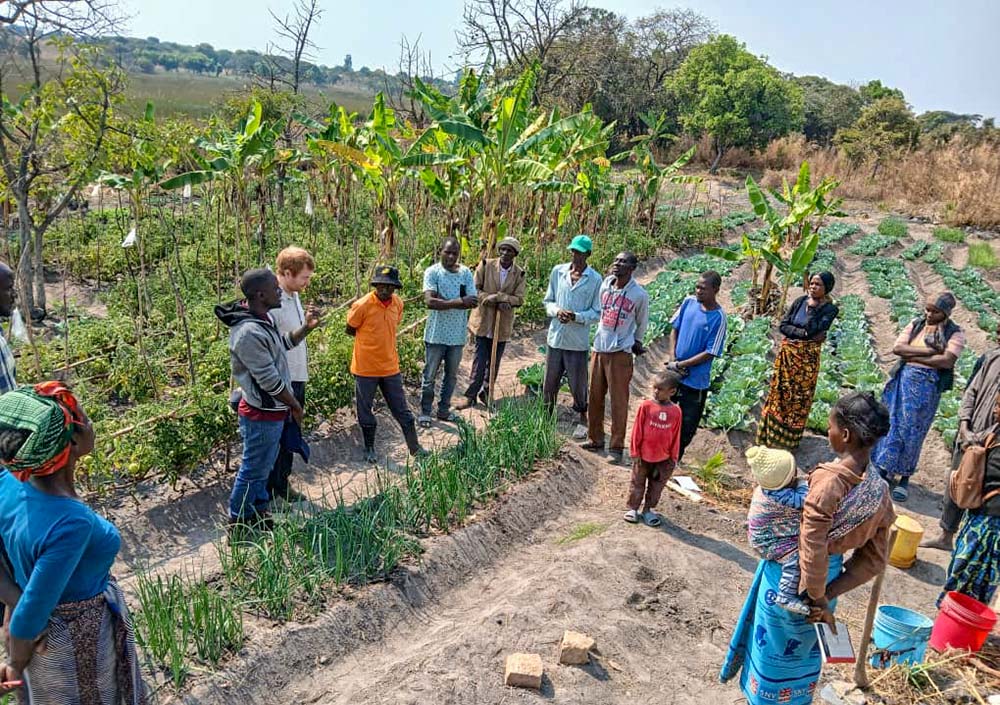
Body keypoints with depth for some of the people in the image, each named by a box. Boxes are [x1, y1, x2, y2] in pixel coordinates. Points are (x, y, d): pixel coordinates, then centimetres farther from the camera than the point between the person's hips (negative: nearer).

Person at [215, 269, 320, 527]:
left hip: (271, 410, 10)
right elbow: (270, 380, -25)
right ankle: (239, 520, 26)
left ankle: (258, 508, 41)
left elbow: (283, 343, 19)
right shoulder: (249, 332, -29)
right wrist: (295, 405, -12)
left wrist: (306, 328, 2)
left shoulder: (264, 317, 2)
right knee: (254, 470, 8)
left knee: (264, 465, 24)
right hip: (262, 414, -10)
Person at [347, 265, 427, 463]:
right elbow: (350, 330, -3)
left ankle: (414, 447, 20)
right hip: (365, 368, -4)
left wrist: (379, 341, 8)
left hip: (390, 367, 4)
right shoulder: (362, 305, -17)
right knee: (365, 410, 11)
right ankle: (369, 448, 29)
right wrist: (368, 341, 4)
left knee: (402, 410, 10)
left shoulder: (398, 303, -2)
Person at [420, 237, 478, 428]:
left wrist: (443, 301, -19)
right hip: (436, 334, -3)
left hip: (457, 334, 4)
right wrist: (459, 301, -26)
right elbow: (430, 301, -23)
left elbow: (473, 301, -11)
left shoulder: (466, 272, -1)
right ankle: (425, 411, 22)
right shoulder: (432, 272, -10)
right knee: (430, 376, 8)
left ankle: (444, 409, 31)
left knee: (451, 375, 16)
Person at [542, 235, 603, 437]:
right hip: (555, 337, 3)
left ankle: (583, 420, 28)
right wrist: (557, 311, -11)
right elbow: (547, 301, 10)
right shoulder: (557, 271, 3)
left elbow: (597, 313, -4)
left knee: (578, 384, 8)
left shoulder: (595, 280, -6)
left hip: (578, 341, -3)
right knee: (550, 382, 12)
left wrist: (576, 316, -19)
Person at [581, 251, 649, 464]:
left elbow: (642, 322, 7)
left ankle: (616, 447, 8)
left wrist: (637, 342, 18)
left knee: (618, 401, -1)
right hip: (599, 348, 5)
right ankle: (596, 439, 25)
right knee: (595, 397, 11)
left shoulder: (639, 294, -9)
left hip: (620, 353, -5)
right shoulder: (605, 285, 4)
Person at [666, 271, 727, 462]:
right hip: (673, 373, 4)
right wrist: (672, 358, -7)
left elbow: (710, 353, -16)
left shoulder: (718, 317, -17)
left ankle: (674, 458, 28)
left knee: (687, 425, 9)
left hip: (696, 380, -4)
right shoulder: (689, 302, -4)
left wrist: (680, 365, -15)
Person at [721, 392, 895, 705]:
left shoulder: (828, 479, -28)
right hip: (829, 577, 6)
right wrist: (827, 594, -3)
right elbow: (874, 558, -1)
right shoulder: (880, 490, -6)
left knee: (775, 647, 15)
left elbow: (812, 550, -28)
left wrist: (817, 598, -15)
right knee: (803, 650, 25)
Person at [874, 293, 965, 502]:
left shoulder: (954, 333, -3)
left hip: (928, 386, -3)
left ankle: (904, 477, 15)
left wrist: (912, 356, -11)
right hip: (904, 380, 3)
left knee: (912, 429, 3)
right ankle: (883, 469, 18)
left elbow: (947, 361, -16)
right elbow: (897, 348, -3)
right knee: (893, 423, 6)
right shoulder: (916, 324, 7)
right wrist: (929, 351, -12)